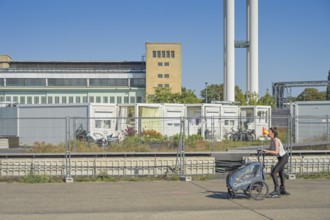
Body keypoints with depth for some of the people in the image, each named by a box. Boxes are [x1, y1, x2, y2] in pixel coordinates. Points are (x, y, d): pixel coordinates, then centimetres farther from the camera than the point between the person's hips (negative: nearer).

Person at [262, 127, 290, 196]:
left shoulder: (276, 140, -23)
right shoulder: (271, 140, 3)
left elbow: (276, 152, -29)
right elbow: (270, 149, 12)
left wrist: (267, 151, -39)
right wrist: (263, 150, -5)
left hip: (284, 158, -10)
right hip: (280, 158, 10)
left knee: (273, 173, -15)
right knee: (281, 173, 19)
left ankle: (276, 190, -10)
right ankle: (282, 189, 32)